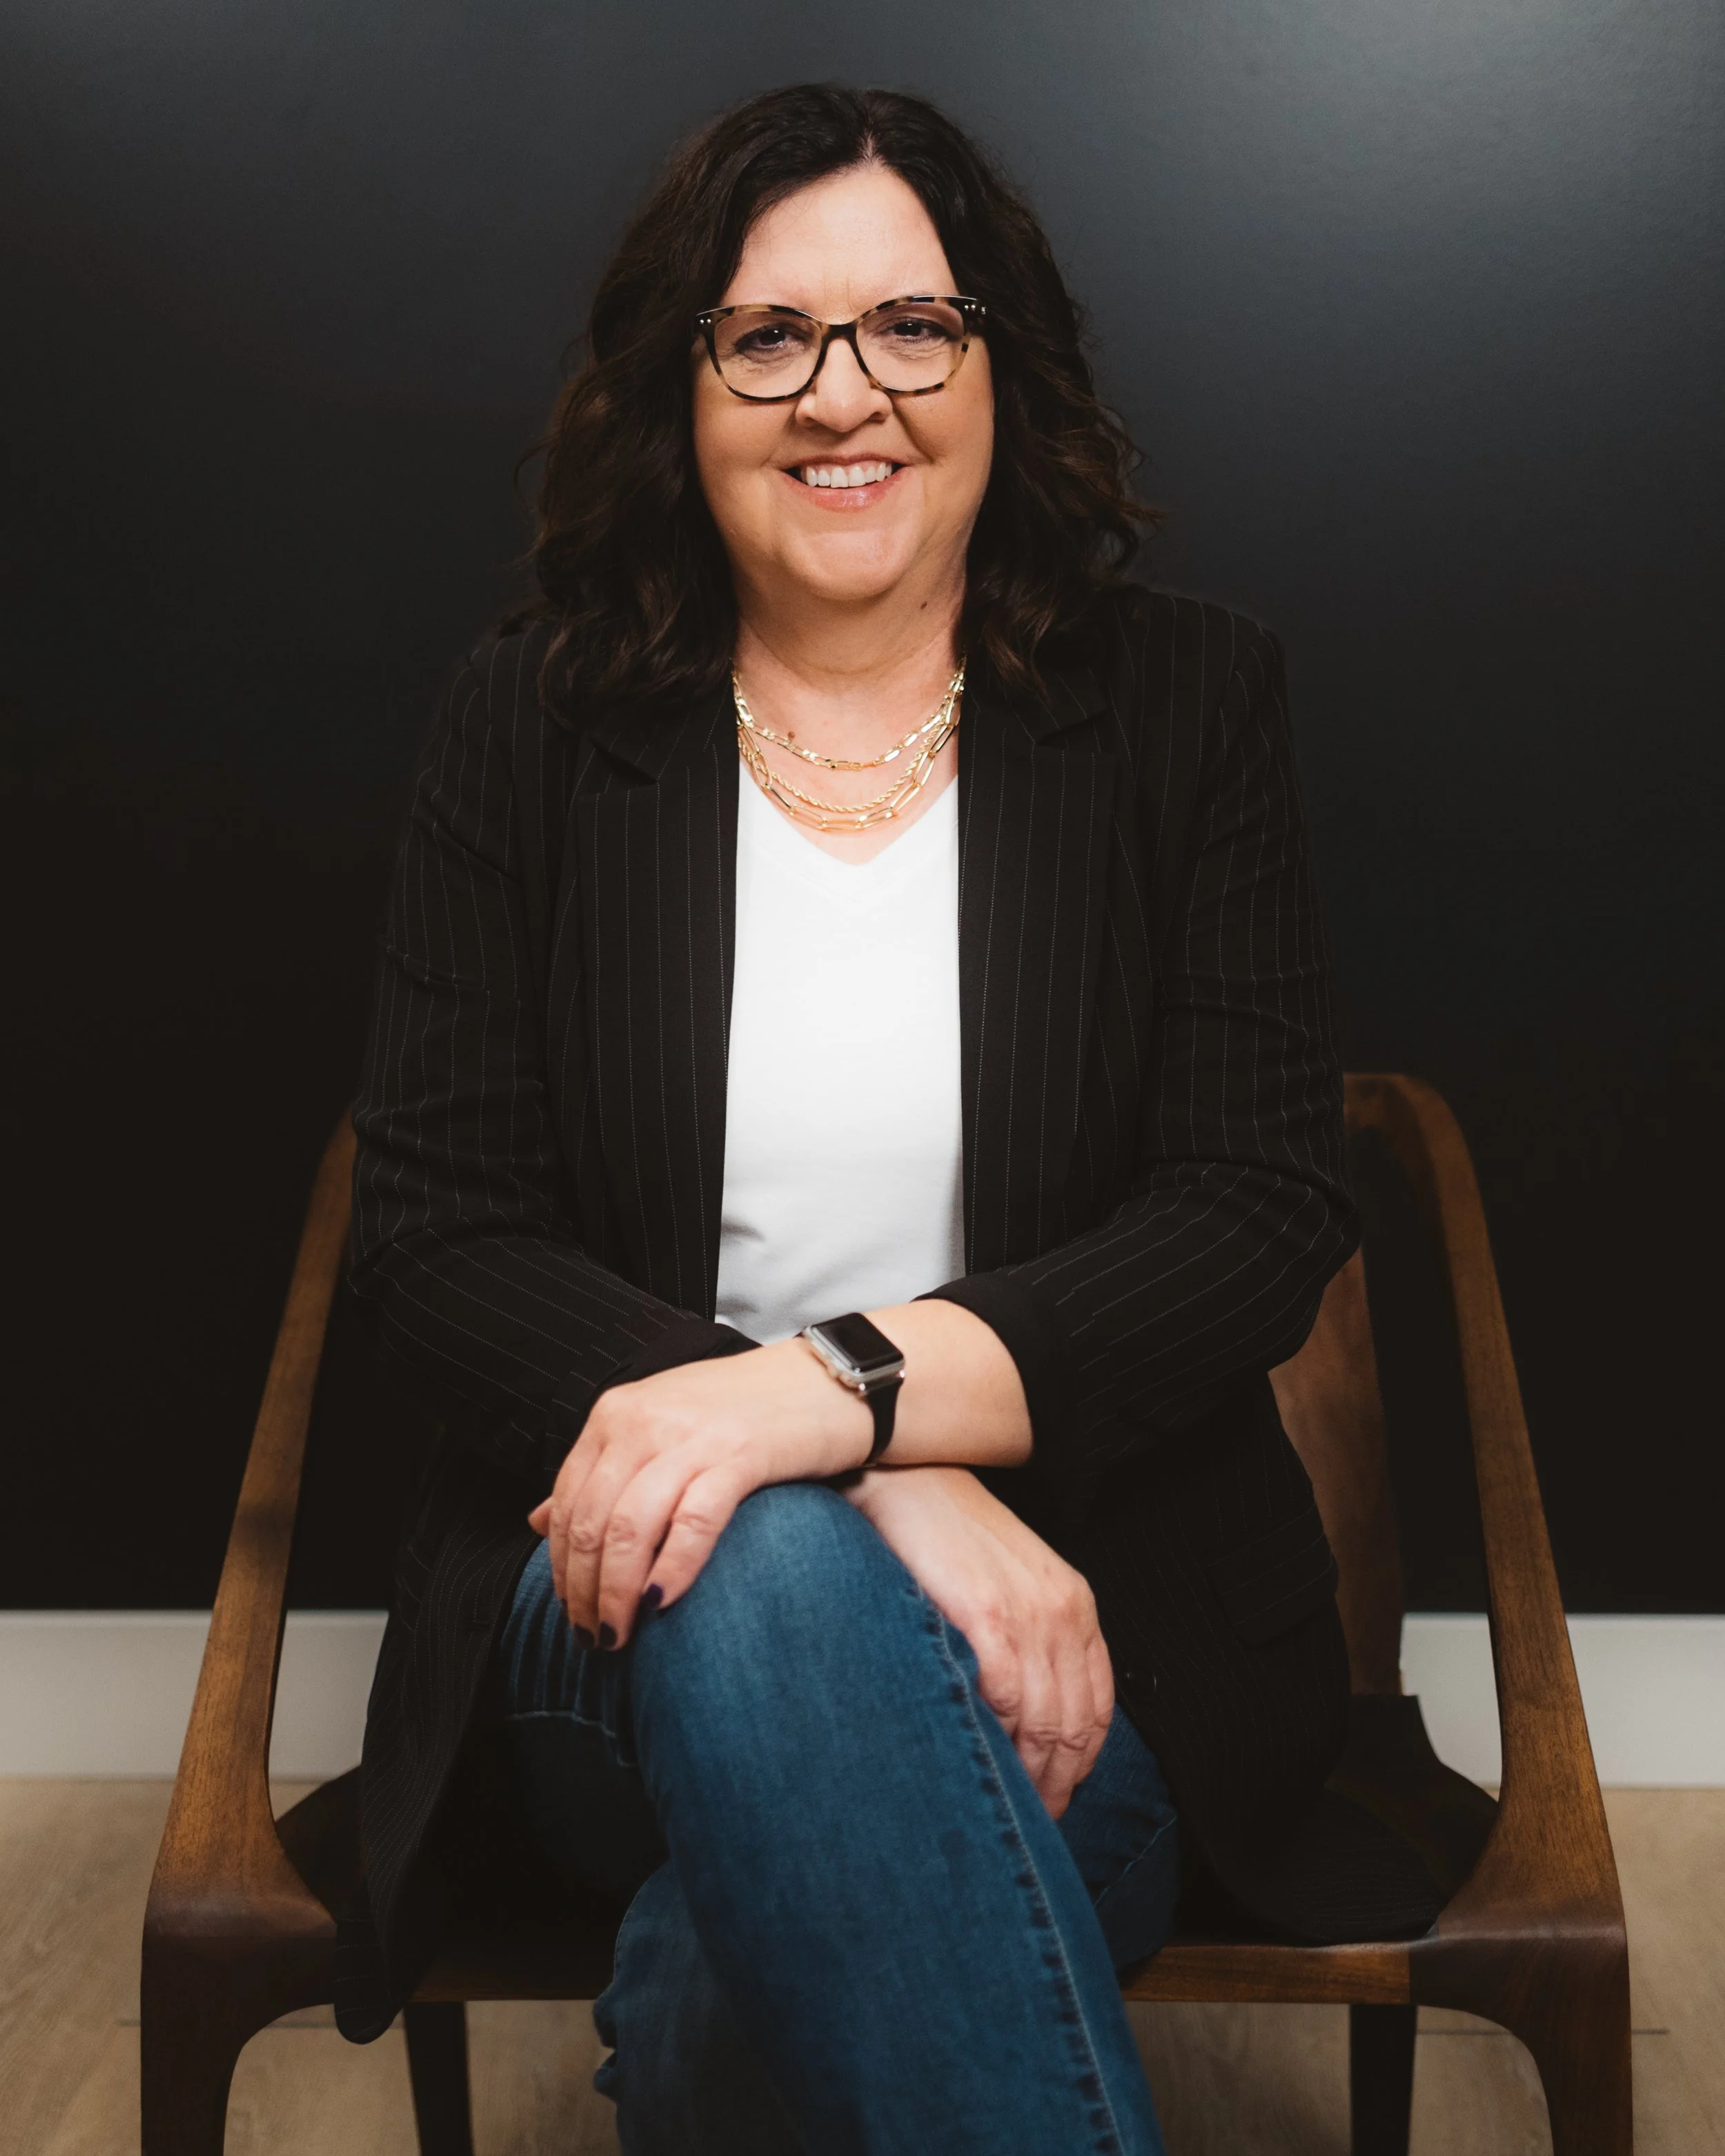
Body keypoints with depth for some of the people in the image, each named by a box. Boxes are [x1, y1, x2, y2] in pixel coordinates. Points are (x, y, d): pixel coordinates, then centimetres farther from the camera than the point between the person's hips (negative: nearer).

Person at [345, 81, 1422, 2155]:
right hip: (636, 1580, 2)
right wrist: (893, 1494, -19)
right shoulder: (529, 727, 5)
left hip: (1086, 1615, -1)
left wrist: (836, 1389, -23)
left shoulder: (1190, 710, 4)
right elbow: (433, 1236, -3)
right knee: (774, 1579, -35)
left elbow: (1265, 1218, -5)